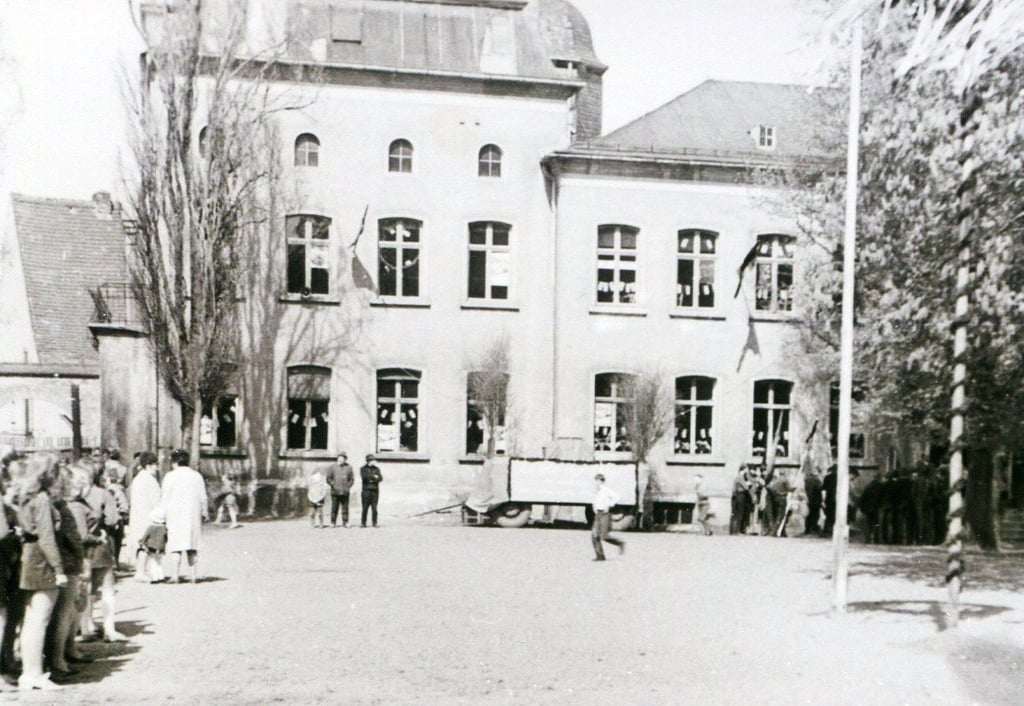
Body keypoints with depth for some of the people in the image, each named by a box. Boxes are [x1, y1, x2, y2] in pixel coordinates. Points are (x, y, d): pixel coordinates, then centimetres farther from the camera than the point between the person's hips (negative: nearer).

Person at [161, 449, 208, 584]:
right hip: (193, 514, 3)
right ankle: (193, 575, 6)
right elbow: (203, 498, 9)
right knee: (193, 547, 7)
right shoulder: (197, 476, 8)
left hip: (175, 514, -3)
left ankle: (176, 575, -5)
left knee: (176, 546, -1)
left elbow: (164, 498, -4)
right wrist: (204, 514, 17)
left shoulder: (170, 476, -4)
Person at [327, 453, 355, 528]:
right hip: (335, 491, -1)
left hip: (345, 492, 1)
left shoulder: (349, 468, 8)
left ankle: (345, 522, 6)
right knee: (334, 507, -1)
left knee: (345, 508, 0)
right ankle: (333, 523, 5)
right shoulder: (333, 467, 6)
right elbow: (328, 478, 5)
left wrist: (348, 486, -2)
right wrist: (333, 485, -7)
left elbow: (352, 479, 10)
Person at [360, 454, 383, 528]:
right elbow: (364, 476, -11)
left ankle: (375, 523, -1)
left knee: (374, 508, -3)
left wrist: (372, 480, -12)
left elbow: (380, 478, 2)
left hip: (375, 491, 2)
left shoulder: (376, 469, 15)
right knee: (365, 508, -3)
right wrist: (374, 476, -10)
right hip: (366, 490, -2)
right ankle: (363, 523, 2)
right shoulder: (363, 469, 8)